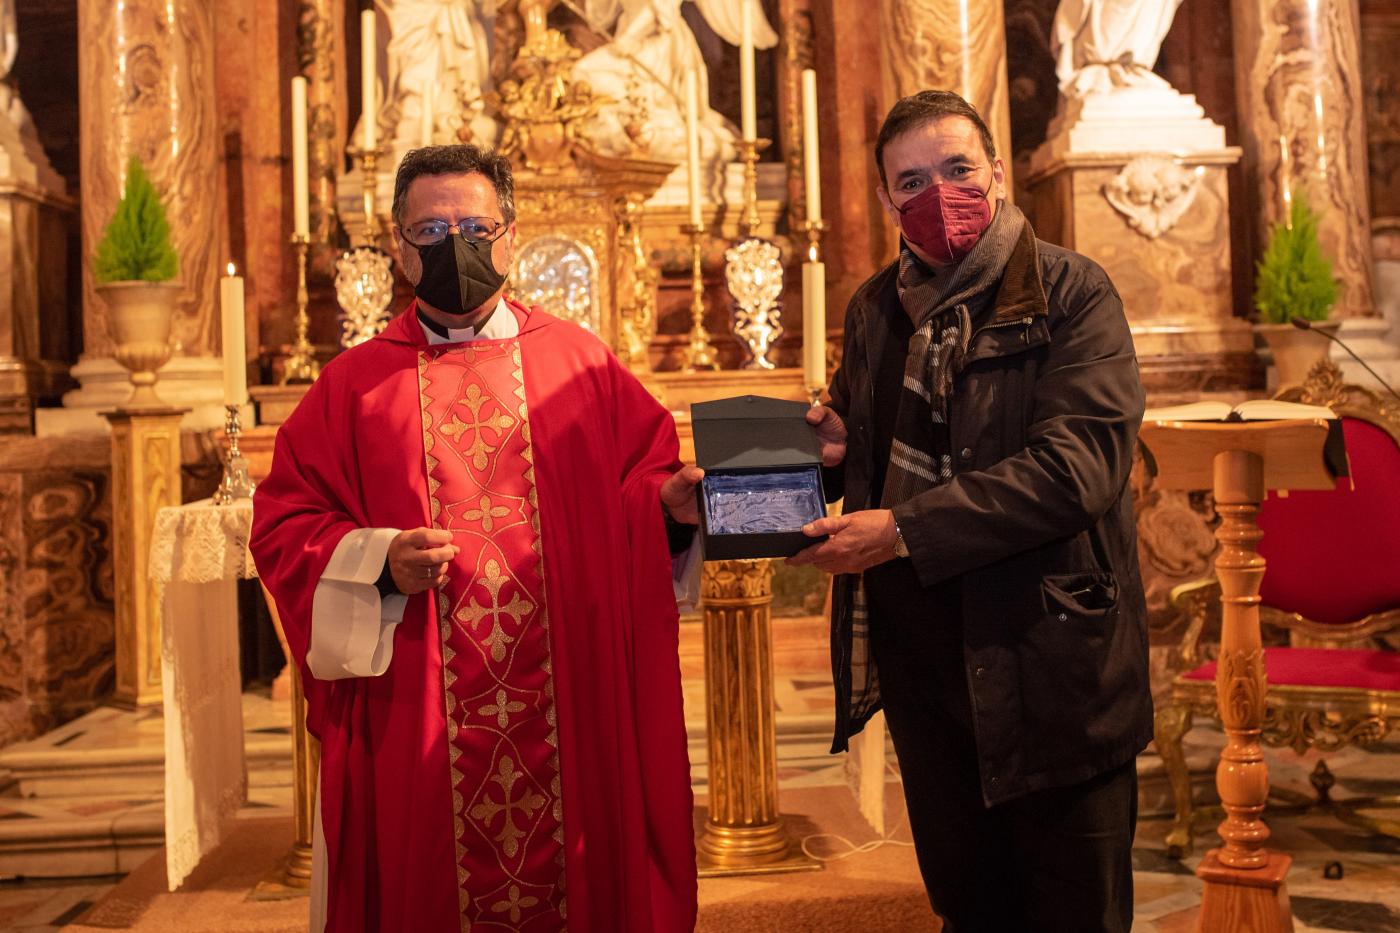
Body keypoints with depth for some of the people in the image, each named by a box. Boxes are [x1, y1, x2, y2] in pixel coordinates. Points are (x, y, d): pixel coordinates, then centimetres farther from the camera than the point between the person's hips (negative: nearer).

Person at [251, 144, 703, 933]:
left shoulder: (580, 362, 6)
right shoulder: (355, 383, 5)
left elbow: (649, 470, 7)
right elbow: (284, 523, 2)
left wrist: (667, 500, -15)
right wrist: (379, 564, -14)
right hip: (413, 716, 0)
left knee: (579, 868, 10)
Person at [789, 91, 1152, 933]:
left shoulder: (1072, 292, -9)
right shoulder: (874, 308, 9)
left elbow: (1079, 465, -20)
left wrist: (903, 530, -23)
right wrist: (837, 446, -4)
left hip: (1046, 664, -5)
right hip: (920, 661, 5)